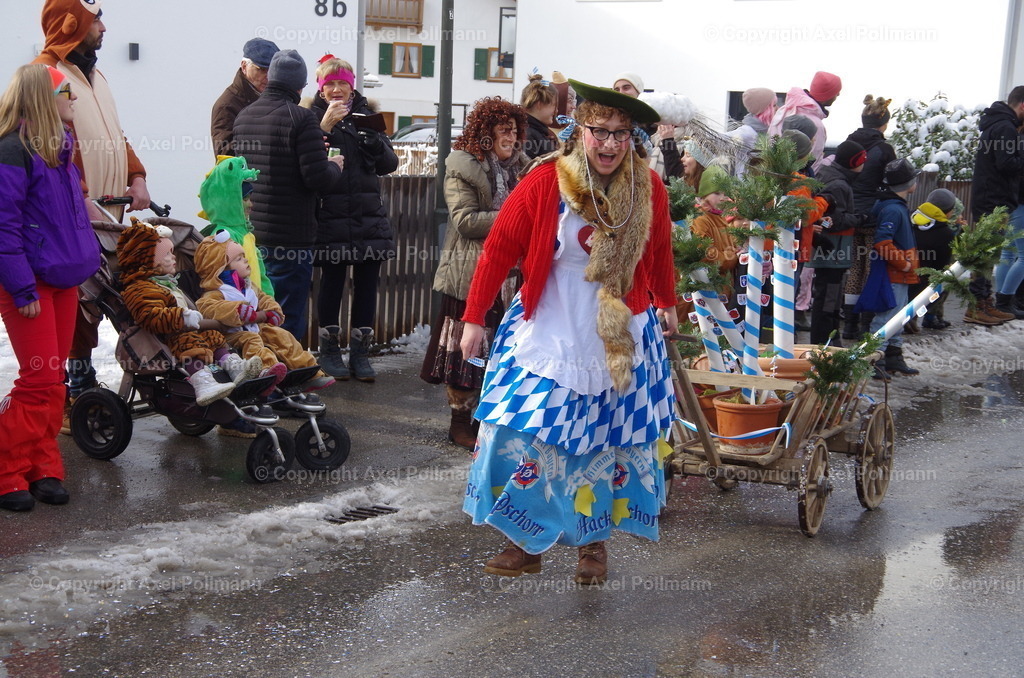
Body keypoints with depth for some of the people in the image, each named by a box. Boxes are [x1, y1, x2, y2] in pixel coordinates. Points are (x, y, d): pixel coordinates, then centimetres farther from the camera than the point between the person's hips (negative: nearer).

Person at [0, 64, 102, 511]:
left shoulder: (59, 147, 12)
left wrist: (87, 259, 16)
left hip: (62, 280, 8)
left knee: (54, 379, 11)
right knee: (39, 380, -7)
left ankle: (44, 466, 20)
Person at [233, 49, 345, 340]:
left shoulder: (243, 116, 10)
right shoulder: (301, 117, -12)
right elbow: (317, 177, -18)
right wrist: (335, 167, 4)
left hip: (250, 232, 7)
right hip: (290, 237, -7)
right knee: (288, 321, -2)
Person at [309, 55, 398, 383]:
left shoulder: (366, 115, 11)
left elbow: (389, 164, 5)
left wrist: (371, 136, -10)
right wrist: (325, 126, -18)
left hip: (369, 215, 3)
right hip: (331, 216, -3)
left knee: (367, 282, 4)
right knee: (332, 281, 3)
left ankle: (360, 352, 13)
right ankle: (329, 350, 16)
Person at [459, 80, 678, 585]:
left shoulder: (648, 189, -7)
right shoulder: (544, 183, -14)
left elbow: (659, 252, 11)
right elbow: (499, 249, -8)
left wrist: (666, 303, 23)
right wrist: (474, 319, -6)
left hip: (622, 340, 2)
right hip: (547, 334, -1)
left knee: (608, 443, 9)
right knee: (526, 435, -1)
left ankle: (594, 540, 27)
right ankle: (527, 543, 14)